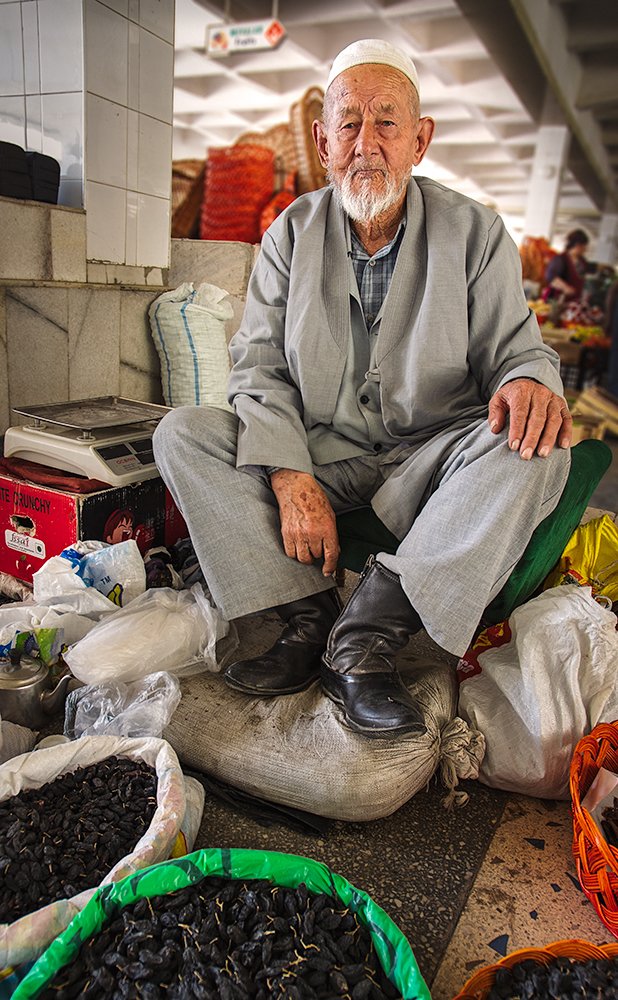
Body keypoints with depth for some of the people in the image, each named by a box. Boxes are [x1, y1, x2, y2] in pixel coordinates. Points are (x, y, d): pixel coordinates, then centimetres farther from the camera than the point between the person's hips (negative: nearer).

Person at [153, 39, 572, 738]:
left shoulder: (475, 234, 1)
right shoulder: (291, 233, 4)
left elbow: (517, 348, 2)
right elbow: (259, 365, -3)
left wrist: (530, 380, -26)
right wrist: (292, 483, -19)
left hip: (428, 461, -1)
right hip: (314, 454, 2)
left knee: (532, 447, -30)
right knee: (182, 433, -16)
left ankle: (367, 634, -30)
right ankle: (311, 616, -23)